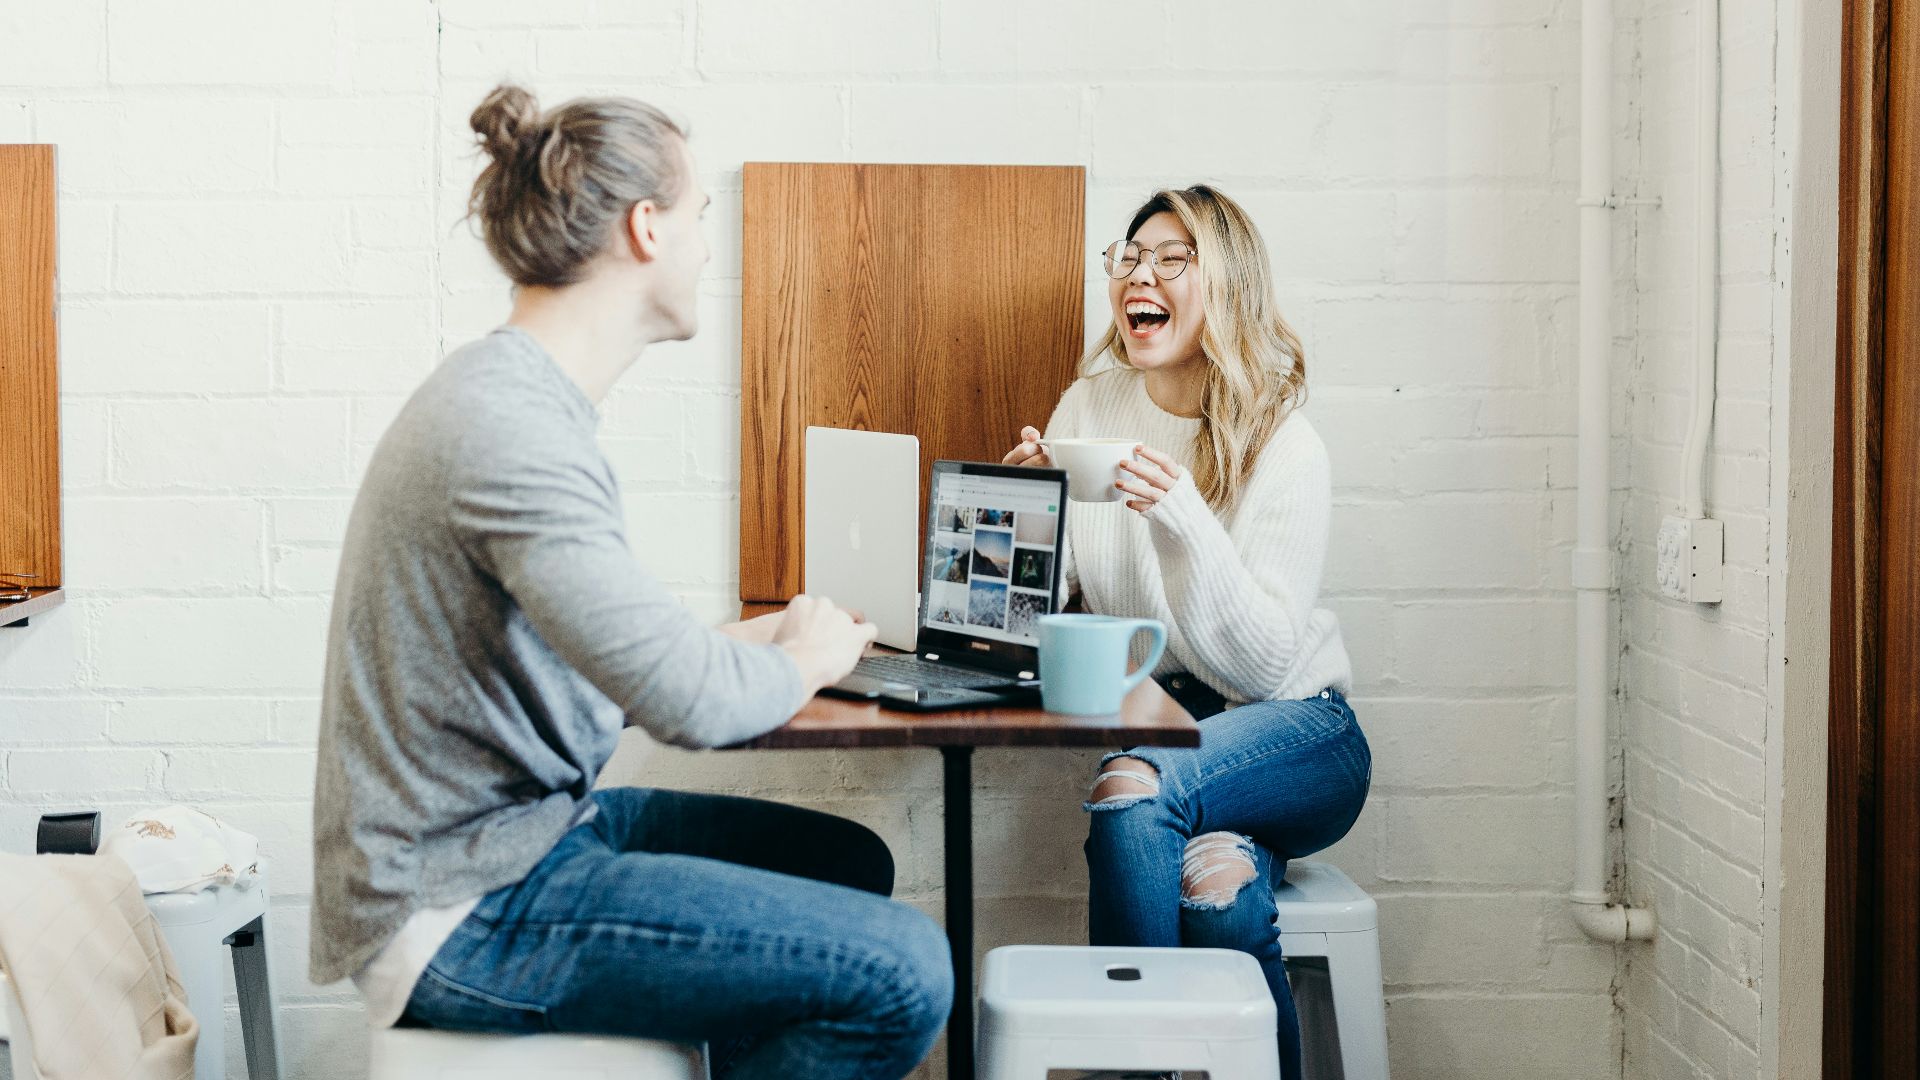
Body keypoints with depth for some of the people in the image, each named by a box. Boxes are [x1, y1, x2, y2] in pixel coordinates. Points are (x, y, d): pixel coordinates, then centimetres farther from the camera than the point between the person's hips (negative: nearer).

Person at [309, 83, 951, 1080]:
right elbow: (690, 700, -27)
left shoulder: (518, 397, 11)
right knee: (901, 975, -16)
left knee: (850, 864, 18)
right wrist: (808, 657, -7)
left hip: (526, 822, 11)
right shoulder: (508, 432, -23)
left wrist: (758, 638, 12)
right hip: (458, 916, -11)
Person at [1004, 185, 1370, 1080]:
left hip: (1294, 731, -2)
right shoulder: (1089, 407, 3)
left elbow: (1265, 664, -17)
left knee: (1133, 788, -33)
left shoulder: (1283, 448, -9)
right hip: (1161, 735, 2)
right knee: (1211, 881, -32)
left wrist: (1183, 520, -29)